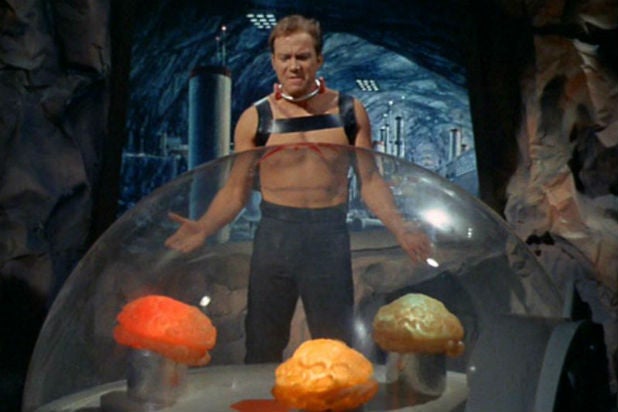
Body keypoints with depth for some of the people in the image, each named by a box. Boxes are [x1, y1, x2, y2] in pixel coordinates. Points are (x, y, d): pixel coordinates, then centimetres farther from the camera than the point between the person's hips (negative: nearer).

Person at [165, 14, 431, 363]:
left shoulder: (349, 112, 4)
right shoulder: (255, 119, 1)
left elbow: (370, 181, 5)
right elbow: (236, 191, 2)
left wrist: (400, 229, -9)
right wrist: (203, 228, -15)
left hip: (331, 235, 1)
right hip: (274, 234, 0)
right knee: (262, 347, 8)